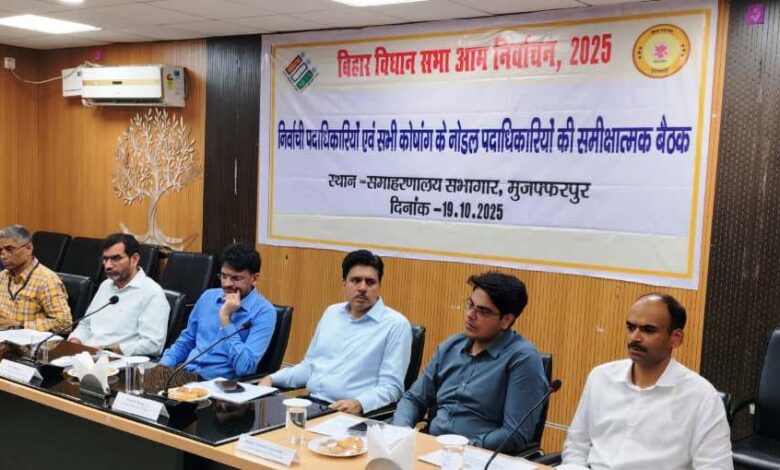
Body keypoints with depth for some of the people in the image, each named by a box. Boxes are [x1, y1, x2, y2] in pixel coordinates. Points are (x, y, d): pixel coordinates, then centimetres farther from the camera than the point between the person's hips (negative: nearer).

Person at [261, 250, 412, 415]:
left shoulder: (396, 324, -4)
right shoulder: (331, 313, 16)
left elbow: (390, 386, -8)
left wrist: (359, 404, -25)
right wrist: (272, 379, 9)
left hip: (349, 414, -5)